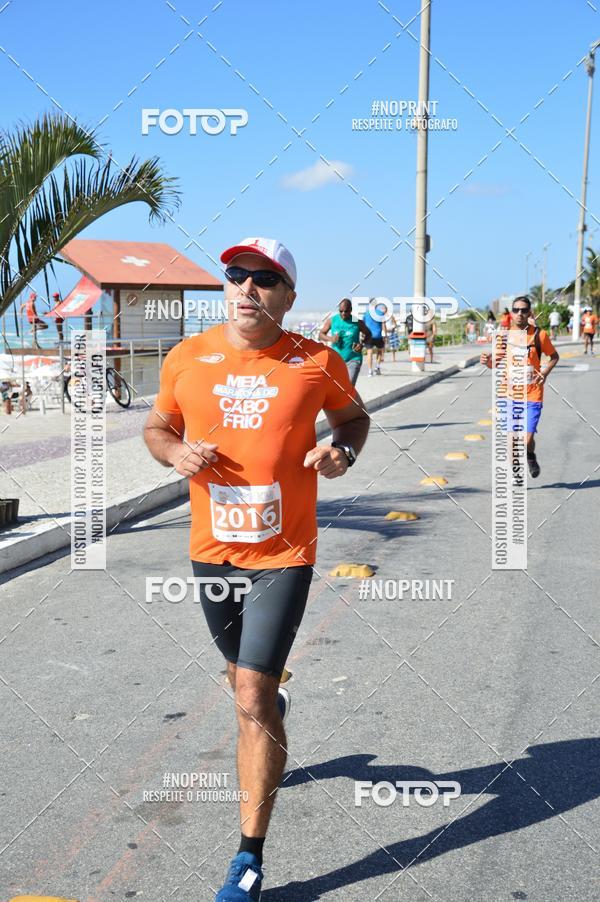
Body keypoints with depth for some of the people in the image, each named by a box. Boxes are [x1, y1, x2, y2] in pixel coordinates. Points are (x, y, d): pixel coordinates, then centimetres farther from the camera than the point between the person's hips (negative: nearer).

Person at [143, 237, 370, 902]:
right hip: (210, 549, 4)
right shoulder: (186, 359, -1)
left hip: (283, 554, -4)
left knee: (251, 697, -8)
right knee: (244, 677, 24)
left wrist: (341, 453, -10)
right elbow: (156, 428, 12)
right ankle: (273, 707, 62)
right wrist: (176, 453, -10)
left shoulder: (316, 362, -6)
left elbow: (353, 417, 11)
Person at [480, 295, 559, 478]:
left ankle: (531, 457, 28)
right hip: (509, 394, 2)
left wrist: (545, 372, -7)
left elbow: (554, 356, 10)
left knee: (527, 439, -7)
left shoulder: (539, 334, -3)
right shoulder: (504, 336, 3)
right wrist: (488, 361, -13)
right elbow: (497, 363, 9)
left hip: (532, 395, -2)